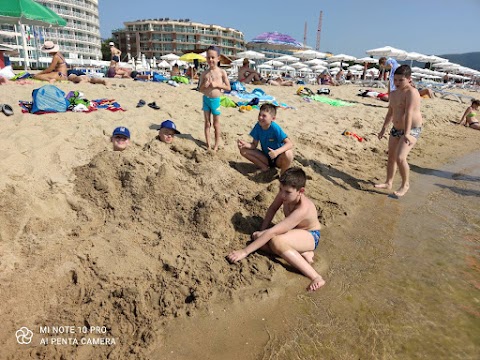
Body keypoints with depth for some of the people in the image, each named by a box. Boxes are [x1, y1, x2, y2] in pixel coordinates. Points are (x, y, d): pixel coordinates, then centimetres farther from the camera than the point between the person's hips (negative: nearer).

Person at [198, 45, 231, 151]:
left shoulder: (222, 72, -4)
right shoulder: (204, 73, 2)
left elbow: (228, 88, -5)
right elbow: (200, 90, 6)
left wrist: (217, 84, -17)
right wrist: (205, 85, -16)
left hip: (216, 100, -2)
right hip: (206, 99, 3)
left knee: (216, 124, 7)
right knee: (207, 123, 8)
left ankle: (216, 145, 17)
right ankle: (208, 145, 16)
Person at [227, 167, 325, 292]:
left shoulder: (303, 209, -38)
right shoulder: (285, 192, -19)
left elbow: (272, 231, -42)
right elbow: (273, 209, 2)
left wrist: (245, 251, -42)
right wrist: (262, 231, -10)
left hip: (310, 236, -7)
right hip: (293, 231, 7)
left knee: (277, 242, -39)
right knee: (259, 237, -19)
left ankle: (316, 277, -31)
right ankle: (301, 253, -13)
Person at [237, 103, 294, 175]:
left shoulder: (275, 128, -24)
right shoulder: (258, 126, -10)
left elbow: (290, 144, -31)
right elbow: (254, 145, -4)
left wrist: (277, 152, -47)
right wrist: (245, 144, -26)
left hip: (278, 159, -4)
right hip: (266, 157, 5)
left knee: (288, 154, -38)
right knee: (243, 150, -10)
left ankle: (283, 174, -7)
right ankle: (264, 167, 0)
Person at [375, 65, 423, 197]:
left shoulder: (411, 92, -17)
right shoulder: (393, 93, 9)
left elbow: (409, 113, -27)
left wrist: (406, 133, -34)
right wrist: (383, 129, 20)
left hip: (411, 130, -8)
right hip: (396, 129, 9)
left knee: (400, 158, -19)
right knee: (391, 156, 13)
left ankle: (405, 184, 2)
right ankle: (388, 182, 28)